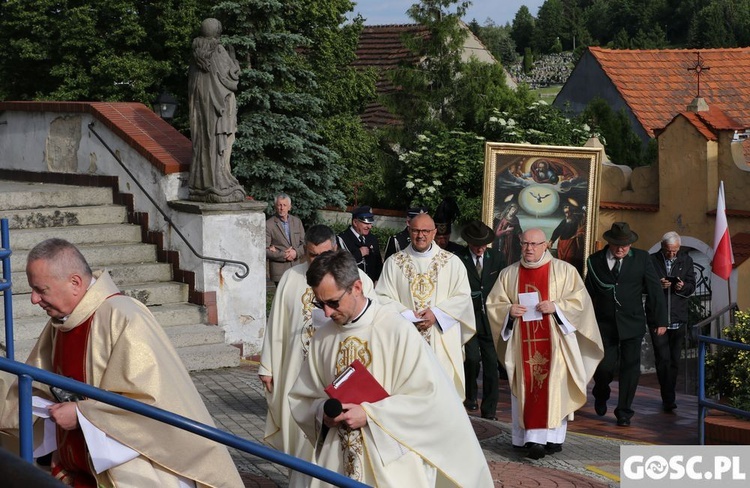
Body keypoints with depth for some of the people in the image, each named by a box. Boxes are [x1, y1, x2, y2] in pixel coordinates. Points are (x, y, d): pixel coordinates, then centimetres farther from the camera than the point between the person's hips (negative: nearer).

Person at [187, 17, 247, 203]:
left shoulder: (197, 52, 9)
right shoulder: (219, 52, -11)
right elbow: (232, 78, -7)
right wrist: (232, 57, 6)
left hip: (200, 106, 7)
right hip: (220, 105, -7)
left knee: (203, 145, 9)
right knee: (220, 146, -7)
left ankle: (201, 187, 7)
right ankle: (219, 188, -10)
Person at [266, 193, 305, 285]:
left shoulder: (297, 222, 12)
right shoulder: (269, 225, -3)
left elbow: (304, 244, 12)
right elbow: (265, 251, -6)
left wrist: (296, 252, -8)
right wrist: (283, 256, -14)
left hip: (297, 270, 4)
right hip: (279, 271, -4)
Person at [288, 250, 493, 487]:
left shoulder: (396, 329, -14)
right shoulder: (323, 337, 2)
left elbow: (427, 394, -15)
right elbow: (301, 398, 10)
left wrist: (369, 414, -19)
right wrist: (322, 411, -11)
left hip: (391, 462, -4)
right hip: (335, 457, 4)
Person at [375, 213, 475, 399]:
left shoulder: (452, 262, 6)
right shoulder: (394, 262, 6)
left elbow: (463, 296, 2)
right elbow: (382, 296, 2)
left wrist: (436, 313, -11)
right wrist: (406, 314, -14)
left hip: (442, 339, 0)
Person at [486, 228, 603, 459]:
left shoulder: (564, 271, 3)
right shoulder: (509, 274, 11)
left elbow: (580, 300, -1)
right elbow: (493, 304, 11)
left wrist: (556, 307, -16)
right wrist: (508, 310, -9)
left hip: (553, 341, -2)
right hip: (522, 343, 2)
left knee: (553, 386, -7)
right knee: (527, 388, -1)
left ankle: (552, 437, -3)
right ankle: (532, 438, 2)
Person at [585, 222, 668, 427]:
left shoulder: (641, 258, 0)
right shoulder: (595, 261, 1)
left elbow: (655, 290, 2)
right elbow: (589, 294, 4)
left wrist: (659, 320, 1)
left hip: (632, 324, 0)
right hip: (604, 324, 0)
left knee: (630, 367, -1)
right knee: (604, 366, -3)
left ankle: (624, 412, 11)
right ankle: (601, 396, 30)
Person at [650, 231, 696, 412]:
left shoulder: (686, 260, 8)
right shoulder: (651, 260, 1)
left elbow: (691, 287, 9)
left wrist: (682, 287, -13)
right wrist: (657, 285, -17)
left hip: (678, 318, 3)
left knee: (674, 360, 6)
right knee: (663, 359, -7)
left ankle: (667, 399, 17)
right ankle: (668, 399, -1)